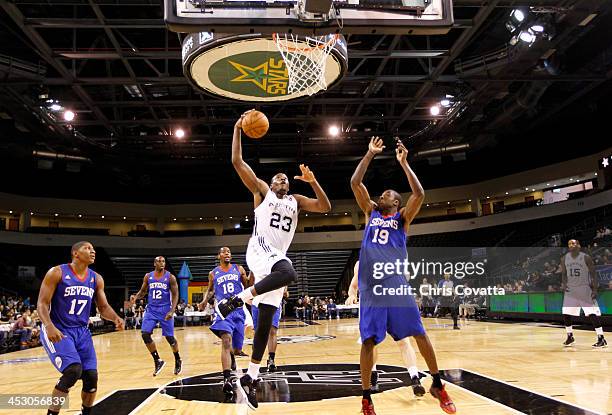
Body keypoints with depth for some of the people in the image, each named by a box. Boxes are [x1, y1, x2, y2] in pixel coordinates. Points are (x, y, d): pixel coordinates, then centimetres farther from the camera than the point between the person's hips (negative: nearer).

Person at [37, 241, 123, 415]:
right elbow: (42, 303, -13)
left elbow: (104, 307, 8)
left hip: (81, 331, 6)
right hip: (58, 330, -5)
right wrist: (49, 326, -30)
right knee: (73, 370, -25)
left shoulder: (96, 279, 5)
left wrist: (116, 318, -13)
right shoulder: (57, 273, -11)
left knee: (91, 376, 0)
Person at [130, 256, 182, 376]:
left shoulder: (170, 277, -6)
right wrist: (136, 297, -10)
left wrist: (172, 311, -19)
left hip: (165, 311, -3)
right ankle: (158, 361, 5)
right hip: (151, 310, 3)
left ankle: (178, 361, 26)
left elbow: (175, 295, -7)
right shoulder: (148, 276, 2)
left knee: (169, 337, 1)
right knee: (145, 334, -11)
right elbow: (143, 291, 13)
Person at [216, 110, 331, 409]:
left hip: (278, 258, 5)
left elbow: (326, 207, 13)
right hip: (259, 251, -5)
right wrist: (238, 129, 2)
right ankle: (235, 300, -25)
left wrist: (312, 181, 3)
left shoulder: (296, 201, 23)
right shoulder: (261, 190, 11)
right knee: (289, 273, -39)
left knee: (265, 323, 2)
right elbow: (237, 162, 4)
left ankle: (250, 378, 9)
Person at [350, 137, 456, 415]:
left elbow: (419, 194, -5)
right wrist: (370, 155, 9)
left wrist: (403, 163, -3)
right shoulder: (370, 213, 18)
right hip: (371, 286, 2)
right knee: (368, 341, -1)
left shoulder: (402, 218, 11)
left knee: (419, 334, 2)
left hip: (396, 284, -1)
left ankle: (437, 385, 21)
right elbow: (355, 183, 10)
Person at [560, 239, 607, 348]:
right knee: (566, 314, 3)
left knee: (593, 314, -8)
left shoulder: (586, 258, -8)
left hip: (585, 289, -4)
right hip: (570, 290, 4)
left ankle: (601, 339, -1)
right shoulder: (564, 259, 4)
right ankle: (570, 337, 19)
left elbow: (593, 274, -6)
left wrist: (595, 289, -13)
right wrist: (563, 284, -4)